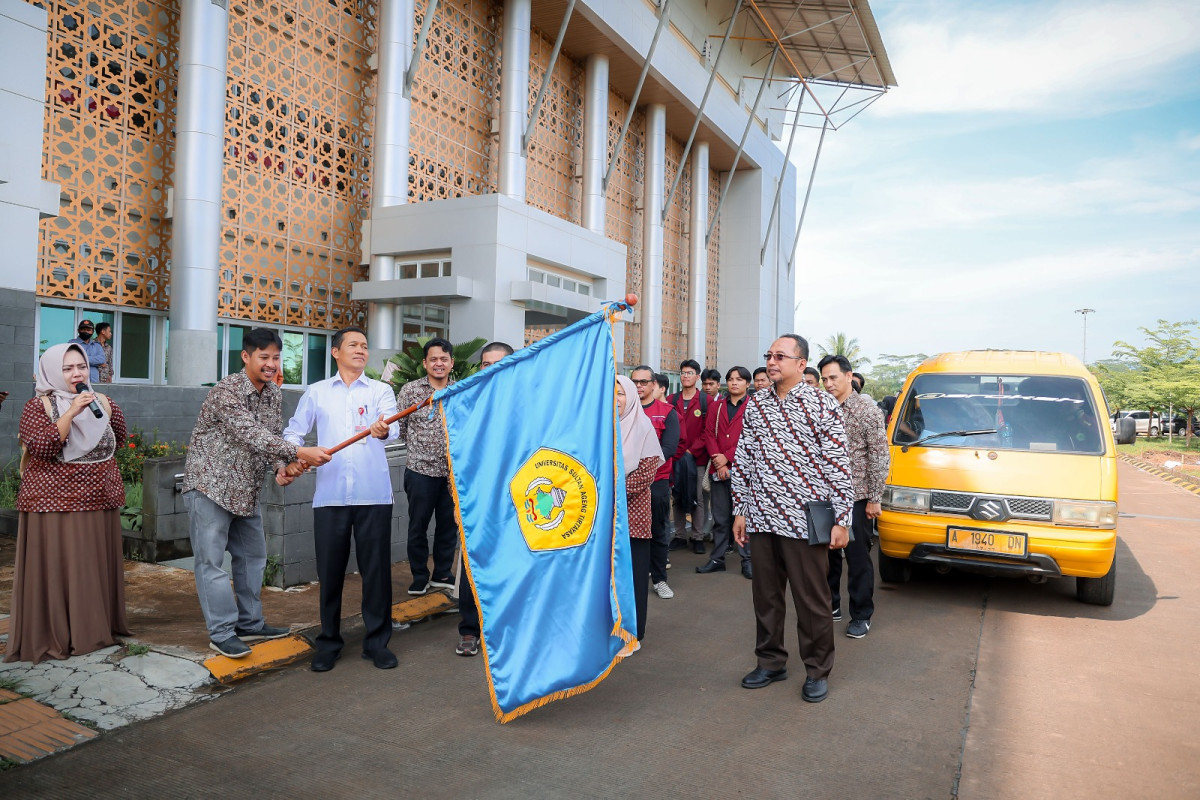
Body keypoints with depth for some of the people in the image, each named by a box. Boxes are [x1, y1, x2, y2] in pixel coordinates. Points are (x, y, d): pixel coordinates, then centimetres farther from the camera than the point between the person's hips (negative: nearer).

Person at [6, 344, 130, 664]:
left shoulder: (100, 402, 10)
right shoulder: (38, 407, -5)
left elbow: (119, 439, 9)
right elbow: (42, 448, -18)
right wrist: (71, 413, -24)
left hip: (99, 501, 5)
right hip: (55, 503, -5)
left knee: (97, 567, 10)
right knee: (57, 569, -2)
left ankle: (96, 629, 20)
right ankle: (55, 637, 7)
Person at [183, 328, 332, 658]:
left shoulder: (274, 394, 5)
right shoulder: (225, 392, -20)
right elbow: (253, 435, -32)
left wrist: (281, 468, -13)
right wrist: (300, 453, -42)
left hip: (246, 490, 8)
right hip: (210, 485, -8)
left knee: (252, 556, 13)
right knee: (211, 560, -3)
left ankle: (250, 624, 25)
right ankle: (222, 633, 5)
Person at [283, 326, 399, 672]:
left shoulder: (381, 390, 8)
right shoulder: (316, 392, 13)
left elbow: (392, 426, -9)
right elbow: (294, 432, 14)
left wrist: (383, 430, -33)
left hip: (373, 494, -1)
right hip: (330, 494, 1)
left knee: (376, 568, 2)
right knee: (329, 571, 6)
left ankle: (377, 641, 15)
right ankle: (328, 641, 22)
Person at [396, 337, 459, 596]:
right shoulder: (410, 390, -1)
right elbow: (398, 426, 4)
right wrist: (419, 445, 5)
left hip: (453, 471, 2)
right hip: (421, 470, -2)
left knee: (449, 524, 11)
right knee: (418, 526, 6)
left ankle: (443, 575, 26)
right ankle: (419, 578, 21)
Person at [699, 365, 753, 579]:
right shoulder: (717, 406, 14)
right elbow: (709, 433, 7)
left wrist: (727, 457, -11)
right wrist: (718, 462, -6)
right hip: (718, 469, 4)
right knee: (720, 517, 8)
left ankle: (747, 560, 7)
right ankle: (717, 559, 16)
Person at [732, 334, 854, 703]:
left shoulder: (822, 405, -5)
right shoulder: (754, 404, 9)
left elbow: (839, 465, -6)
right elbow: (742, 459, 12)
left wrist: (842, 519, -9)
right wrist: (740, 510, 9)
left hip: (804, 520, -4)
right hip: (760, 518, 5)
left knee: (811, 599, 5)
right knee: (766, 595, 14)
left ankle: (817, 670, 22)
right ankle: (771, 661, 31)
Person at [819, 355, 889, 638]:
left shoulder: (867, 410, -8)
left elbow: (880, 456, -9)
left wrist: (874, 498, -11)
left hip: (856, 496, -5)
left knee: (858, 557, 3)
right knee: (828, 554, 14)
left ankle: (861, 615, 16)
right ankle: (831, 604, 29)